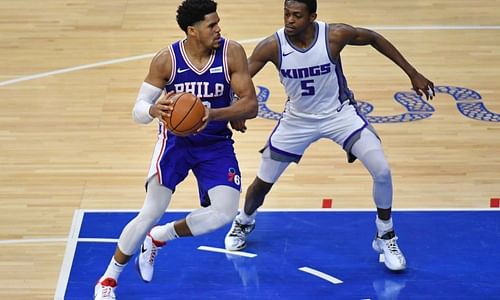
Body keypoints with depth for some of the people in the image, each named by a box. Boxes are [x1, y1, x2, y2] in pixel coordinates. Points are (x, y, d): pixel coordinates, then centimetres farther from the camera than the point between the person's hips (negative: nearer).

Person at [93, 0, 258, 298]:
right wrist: (155, 109, -39)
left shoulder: (232, 53, -16)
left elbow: (251, 104, -18)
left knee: (225, 212, -16)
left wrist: (214, 114, -36)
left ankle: (158, 238, 10)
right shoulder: (166, 60, -17)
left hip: (217, 142, 2)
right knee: (151, 212, -14)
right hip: (176, 138, -2)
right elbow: (138, 110, -14)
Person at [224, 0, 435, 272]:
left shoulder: (335, 35, -25)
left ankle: (385, 236, 7)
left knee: (382, 171, -17)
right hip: (298, 119, 1)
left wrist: (413, 74, -3)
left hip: (339, 113, -1)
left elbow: (374, 38, -7)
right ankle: (244, 222, 45)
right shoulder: (272, 46, -24)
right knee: (263, 182, 10)